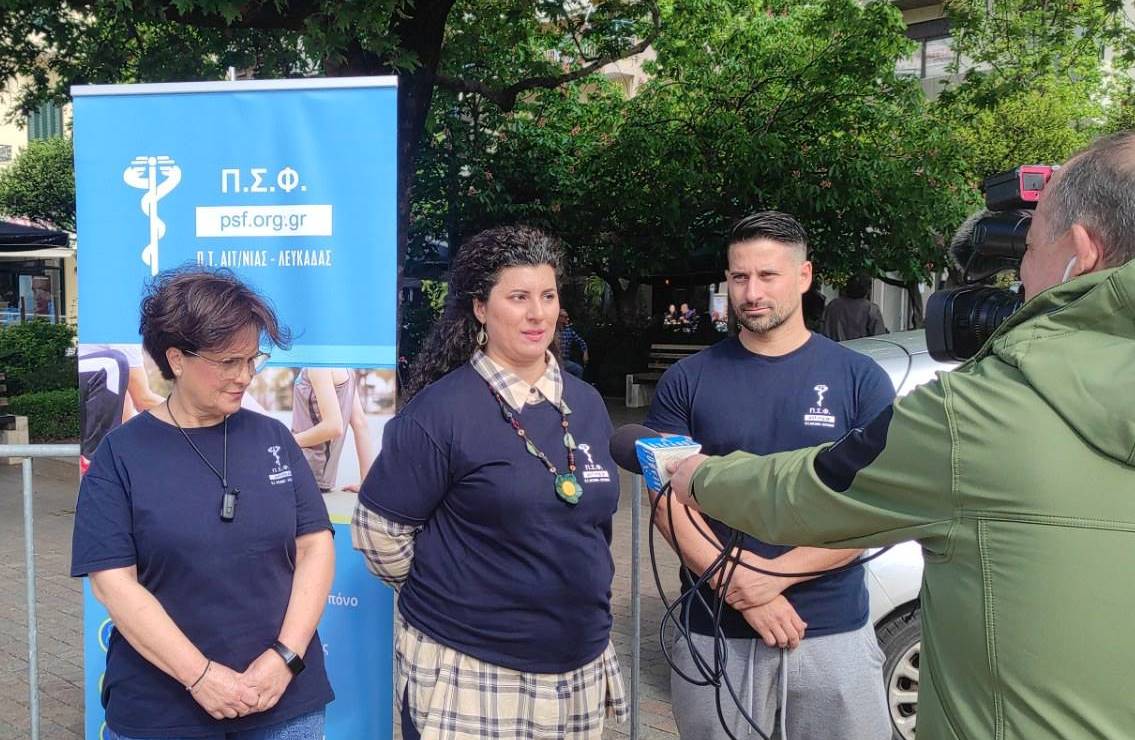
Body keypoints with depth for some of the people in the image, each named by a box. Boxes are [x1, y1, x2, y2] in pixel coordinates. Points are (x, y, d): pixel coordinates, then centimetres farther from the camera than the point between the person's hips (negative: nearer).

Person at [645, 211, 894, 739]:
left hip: (833, 634, 0)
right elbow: (668, 497, -3)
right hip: (713, 635, 1)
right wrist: (741, 589, -13)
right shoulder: (687, 381, 1)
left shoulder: (860, 379, -1)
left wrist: (776, 574, -15)